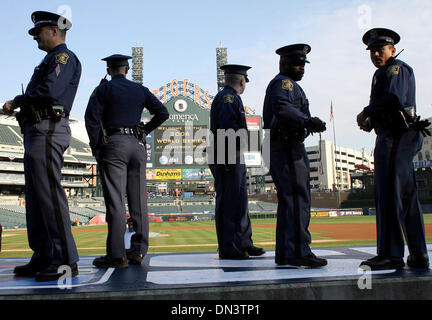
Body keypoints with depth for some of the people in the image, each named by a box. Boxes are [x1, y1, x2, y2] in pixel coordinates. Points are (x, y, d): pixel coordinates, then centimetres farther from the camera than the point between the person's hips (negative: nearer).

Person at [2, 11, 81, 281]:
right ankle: (44, 257, 16)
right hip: (37, 132, 11)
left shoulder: (63, 56, -3)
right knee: (35, 198, 10)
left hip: (48, 130, -11)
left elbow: (50, 90, -20)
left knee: (50, 196, -13)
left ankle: (66, 261, -10)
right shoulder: (51, 59, 29)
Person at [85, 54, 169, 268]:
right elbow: (163, 112, 9)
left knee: (115, 200, -6)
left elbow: (91, 118, -7)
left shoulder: (104, 89, 4)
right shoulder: (140, 90, 15)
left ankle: (116, 255, -8)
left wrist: (96, 147, -1)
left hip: (113, 145, -4)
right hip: (137, 145, 4)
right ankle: (138, 250, 9)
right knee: (138, 199, 6)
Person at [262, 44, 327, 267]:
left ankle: (284, 253, 13)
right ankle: (298, 251, -14)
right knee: (298, 197, -13)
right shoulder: (284, 82, -5)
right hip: (287, 147, -11)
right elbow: (281, 108, -23)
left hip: (278, 148, 11)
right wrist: (309, 121, -27)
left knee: (288, 199, 10)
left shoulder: (283, 84, 28)